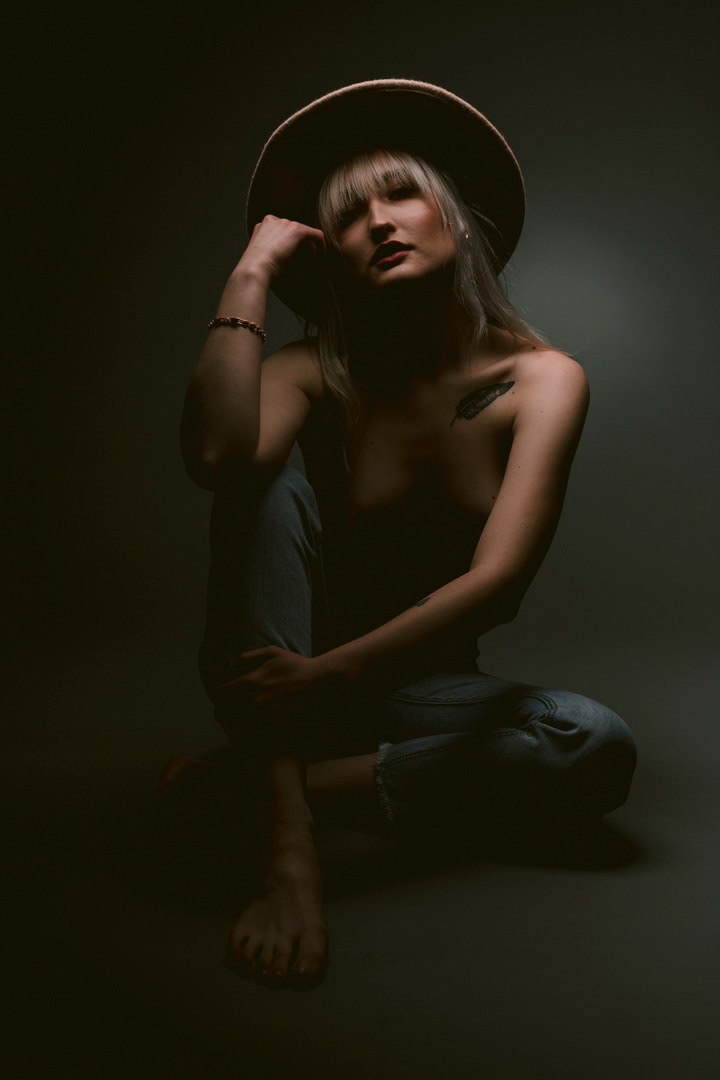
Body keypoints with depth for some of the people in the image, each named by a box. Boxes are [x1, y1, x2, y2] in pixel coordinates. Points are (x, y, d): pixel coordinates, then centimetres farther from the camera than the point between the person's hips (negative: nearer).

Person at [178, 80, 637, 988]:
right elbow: (216, 458, -32)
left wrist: (334, 674, -31)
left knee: (599, 750, -26)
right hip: (292, 667, 0)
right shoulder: (318, 374, -9)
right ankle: (288, 842, -32)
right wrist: (251, 274, -22)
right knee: (267, 489, -26)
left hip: (420, 682, 0)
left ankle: (284, 779, -18)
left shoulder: (541, 380, -11)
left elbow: (495, 582, -23)